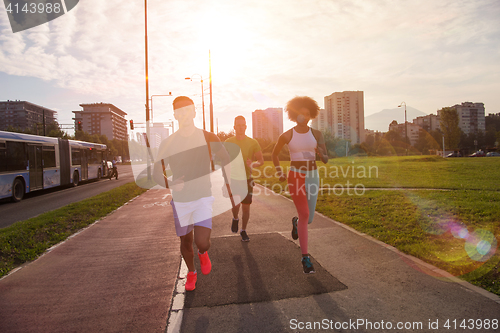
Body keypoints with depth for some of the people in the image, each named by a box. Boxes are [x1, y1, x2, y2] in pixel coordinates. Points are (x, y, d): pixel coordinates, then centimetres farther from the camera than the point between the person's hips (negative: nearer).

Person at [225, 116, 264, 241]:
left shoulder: (253, 143, -1)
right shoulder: (228, 142, 1)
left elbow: (261, 160, 3)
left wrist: (253, 164, -19)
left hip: (247, 179, 1)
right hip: (233, 178, -1)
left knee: (246, 206, 6)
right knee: (236, 203, -17)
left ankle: (243, 231, 28)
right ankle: (235, 219, 18)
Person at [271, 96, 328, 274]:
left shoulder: (316, 134, 2)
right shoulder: (286, 135, -3)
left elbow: (325, 159, 0)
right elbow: (274, 154, 12)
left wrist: (321, 153, -24)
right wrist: (279, 173, 1)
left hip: (312, 176, 3)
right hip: (295, 177, -3)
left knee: (309, 218, 9)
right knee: (304, 215, -15)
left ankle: (296, 221, 48)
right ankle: (305, 258, -3)